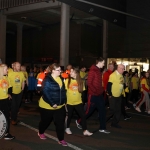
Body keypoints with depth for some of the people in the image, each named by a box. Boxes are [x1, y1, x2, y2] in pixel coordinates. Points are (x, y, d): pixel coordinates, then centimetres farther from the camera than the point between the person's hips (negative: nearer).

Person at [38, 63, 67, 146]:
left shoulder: (60, 78, 4)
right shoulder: (47, 80, -19)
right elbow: (45, 92, -23)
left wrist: (63, 100, 7)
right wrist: (52, 103, -24)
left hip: (60, 105, 5)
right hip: (48, 105, -5)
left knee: (60, 122, 2)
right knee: (45, 121, 15)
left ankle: (61, 139, 11)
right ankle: (40, 133, 42)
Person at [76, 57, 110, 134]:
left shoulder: (99, 71, 13)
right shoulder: (92, 71, -14)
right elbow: (89, 83, -18)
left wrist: (101, 90, 7)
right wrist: (95, 91, -18)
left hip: (99, 95, 8)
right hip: (93, 95, -8)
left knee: (102, 110, 6)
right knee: (89, 110, 5)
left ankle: (102, 128, 14)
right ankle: (79, 121, 27)